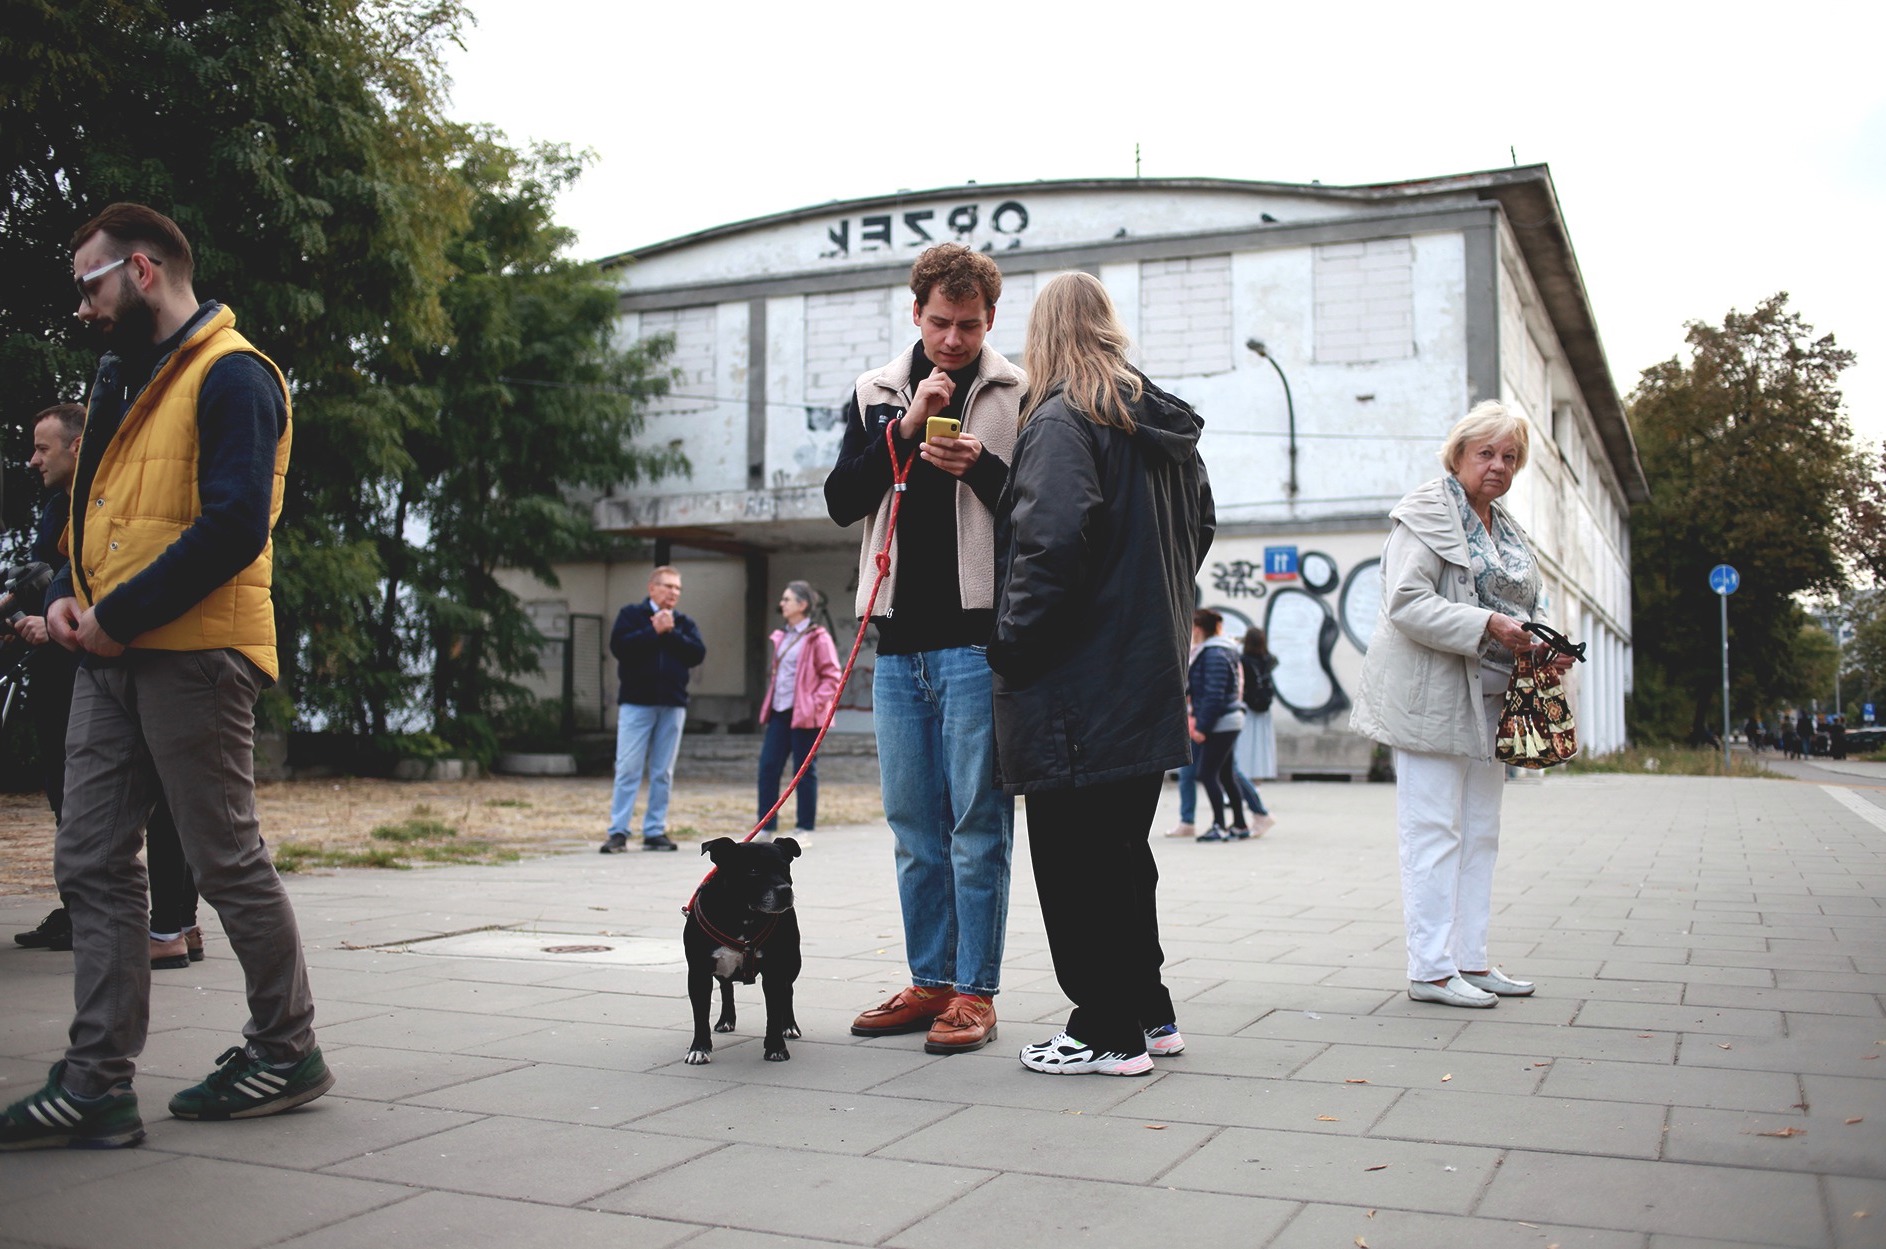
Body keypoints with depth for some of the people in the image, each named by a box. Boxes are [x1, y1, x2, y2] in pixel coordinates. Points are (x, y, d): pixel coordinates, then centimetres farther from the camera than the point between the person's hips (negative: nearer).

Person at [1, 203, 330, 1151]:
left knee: (228, 861, 1)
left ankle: (288, 1050, 17)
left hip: (191, 655, -9)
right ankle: (97, 1082, 9)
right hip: (113, 657, 9)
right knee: (91, 865, 5)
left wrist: (120, 615, -17)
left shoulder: (231, 377, -9)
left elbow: (234, 528, -19)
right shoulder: (121, 380, 20)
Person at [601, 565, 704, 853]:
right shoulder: (631, 614, 5)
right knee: (628, 769, -5)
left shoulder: (684, 623, 14)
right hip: (636, 702, -3)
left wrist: (670, 633, -9)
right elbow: (618, 645, -12)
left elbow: (698, 653, -2)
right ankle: (617, 831, -2)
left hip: (673, 705, 3)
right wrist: (654, 631, -11)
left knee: (662, 773, 6)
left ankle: (655, 831, 12)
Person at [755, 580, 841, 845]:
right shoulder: (782, 636, 16)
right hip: (779, 711, 7)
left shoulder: (817, 638, -7)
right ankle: (765, 828, 7)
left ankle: (804, 830, 9)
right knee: (768, 766, 1)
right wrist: (769, 701, 14)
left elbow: (831, 676, -8)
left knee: (804, 770, 0)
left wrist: (816, 704, -16)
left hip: (803, 714, -7)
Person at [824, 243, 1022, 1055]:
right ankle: (930, 982, 21)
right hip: (899, 641, 5)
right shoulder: (875, 395, 13)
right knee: (914, 824, 10)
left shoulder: (1018, 396, 2)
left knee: (977, 822, -2)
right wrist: (904, 430, -7)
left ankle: (974, 993, 6)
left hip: (977, 639, -4)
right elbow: (842, 500, 5)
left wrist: (981, 468, -17)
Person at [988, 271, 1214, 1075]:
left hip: (1076, 682, -9)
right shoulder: (1165, 429, 13)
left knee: (1075, 863, 0)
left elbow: (1050, 544, -23)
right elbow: (1200, 529, 24)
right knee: (1121, 853, 18)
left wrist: (1012, 646, -12)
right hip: (1150, 674, 9)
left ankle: (1107, 1032, 6)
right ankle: (1148, 1014, 26)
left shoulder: (1061, 421, -12)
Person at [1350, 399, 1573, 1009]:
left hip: (1488, 701, 9)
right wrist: (1488, 626, -25)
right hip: (1431, 697, -9)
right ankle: (1431, 970, -2)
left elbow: (1518, 610, 26)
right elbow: (1406, 603, -18)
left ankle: (1470, 960, 19)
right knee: (1435, 833, -7)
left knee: (1480, 833, 11)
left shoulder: (1508, 529, 19)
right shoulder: (1425, 514, -8)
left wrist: (1548, 650, 5)